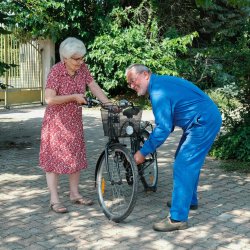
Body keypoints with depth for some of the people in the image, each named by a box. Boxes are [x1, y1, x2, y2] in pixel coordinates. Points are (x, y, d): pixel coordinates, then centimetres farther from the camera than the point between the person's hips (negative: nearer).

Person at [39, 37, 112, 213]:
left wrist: (109, 104, -14)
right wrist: (73, 97, -22)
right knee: (55, 158, -1)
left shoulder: (82, 68, -4)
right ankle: (54, 200, 6)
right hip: (57, 121, -6)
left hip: (75, 120, 6)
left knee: (76, 156, 12)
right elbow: (49, 99, -25)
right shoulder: (56, 71, -21)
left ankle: (75, 194, 26)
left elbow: (94, 87, -4)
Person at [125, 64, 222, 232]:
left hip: (204, 123, -11)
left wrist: (143, 152, -14)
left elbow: (163, 128, -22)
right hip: (209, 119, 11)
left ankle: (178, 218, -9)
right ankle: (190, 200, 37)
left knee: (183, 166, -11)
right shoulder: (161, 82, 13)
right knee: (189, 163, 22)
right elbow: (167, 122, 20)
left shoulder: (158, 93, -19)